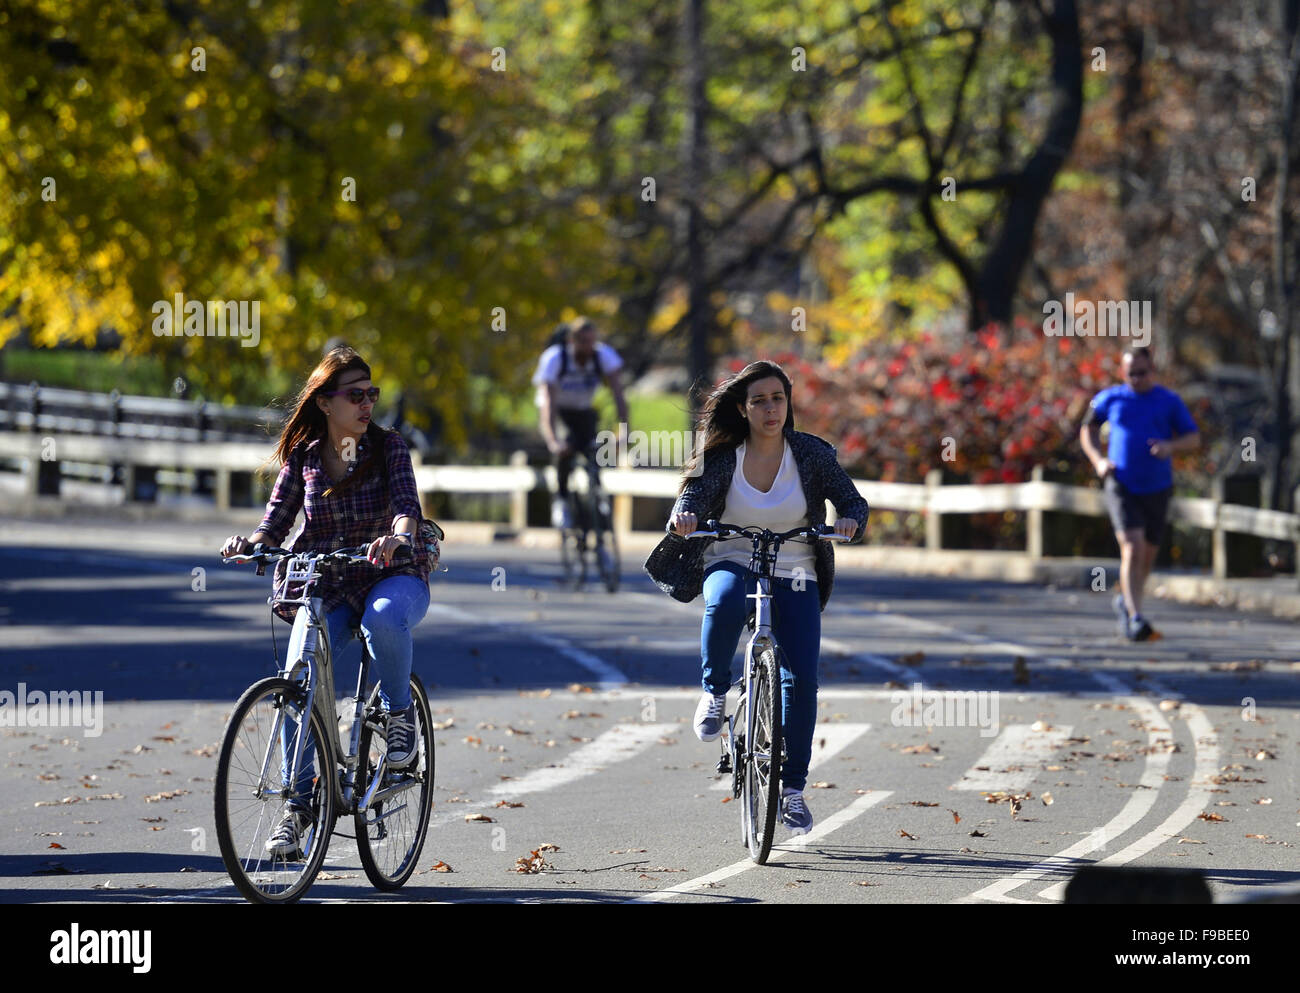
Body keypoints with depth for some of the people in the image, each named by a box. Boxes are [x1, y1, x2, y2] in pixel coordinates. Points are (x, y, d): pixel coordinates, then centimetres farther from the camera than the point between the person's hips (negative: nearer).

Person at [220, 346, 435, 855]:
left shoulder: (388, 446, -2)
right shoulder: (303, 457, 4)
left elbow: (407, 503, -18)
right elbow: (277, 519, 0)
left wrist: (397, 535, -41)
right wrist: (249, 542, -23)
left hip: (393, 576, -2)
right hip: (326, 587, 2)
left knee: (384, 618, -39)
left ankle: (399, 713, -12)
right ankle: (299, 804, -12)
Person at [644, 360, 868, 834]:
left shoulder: (811, 453, -3)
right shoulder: (722, 457, -4)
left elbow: (853, 501, -2)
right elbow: (692, 502, -9)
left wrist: (849, 521, -26)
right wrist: (682, 519, -33)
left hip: (794, 579, 1)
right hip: (732, 563, -1)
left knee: (801, 678, -12)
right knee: (725, 601, -38)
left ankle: (793, 789, 0)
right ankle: (715, 693, -13)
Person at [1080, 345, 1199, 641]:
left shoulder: (1170, 402, 3)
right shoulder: (1110, 399, 4)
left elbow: (1194, 439, 4)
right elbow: (1089, 429, 18)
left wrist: (1171, 446, -18)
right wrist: (1097, 460, 1)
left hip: (1156, 488, 2)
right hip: (1121, 486, -2)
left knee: (1148, 554, 13)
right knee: (1132, 548, -19)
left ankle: (1125, 601, 40)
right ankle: (1136, 618, -25)